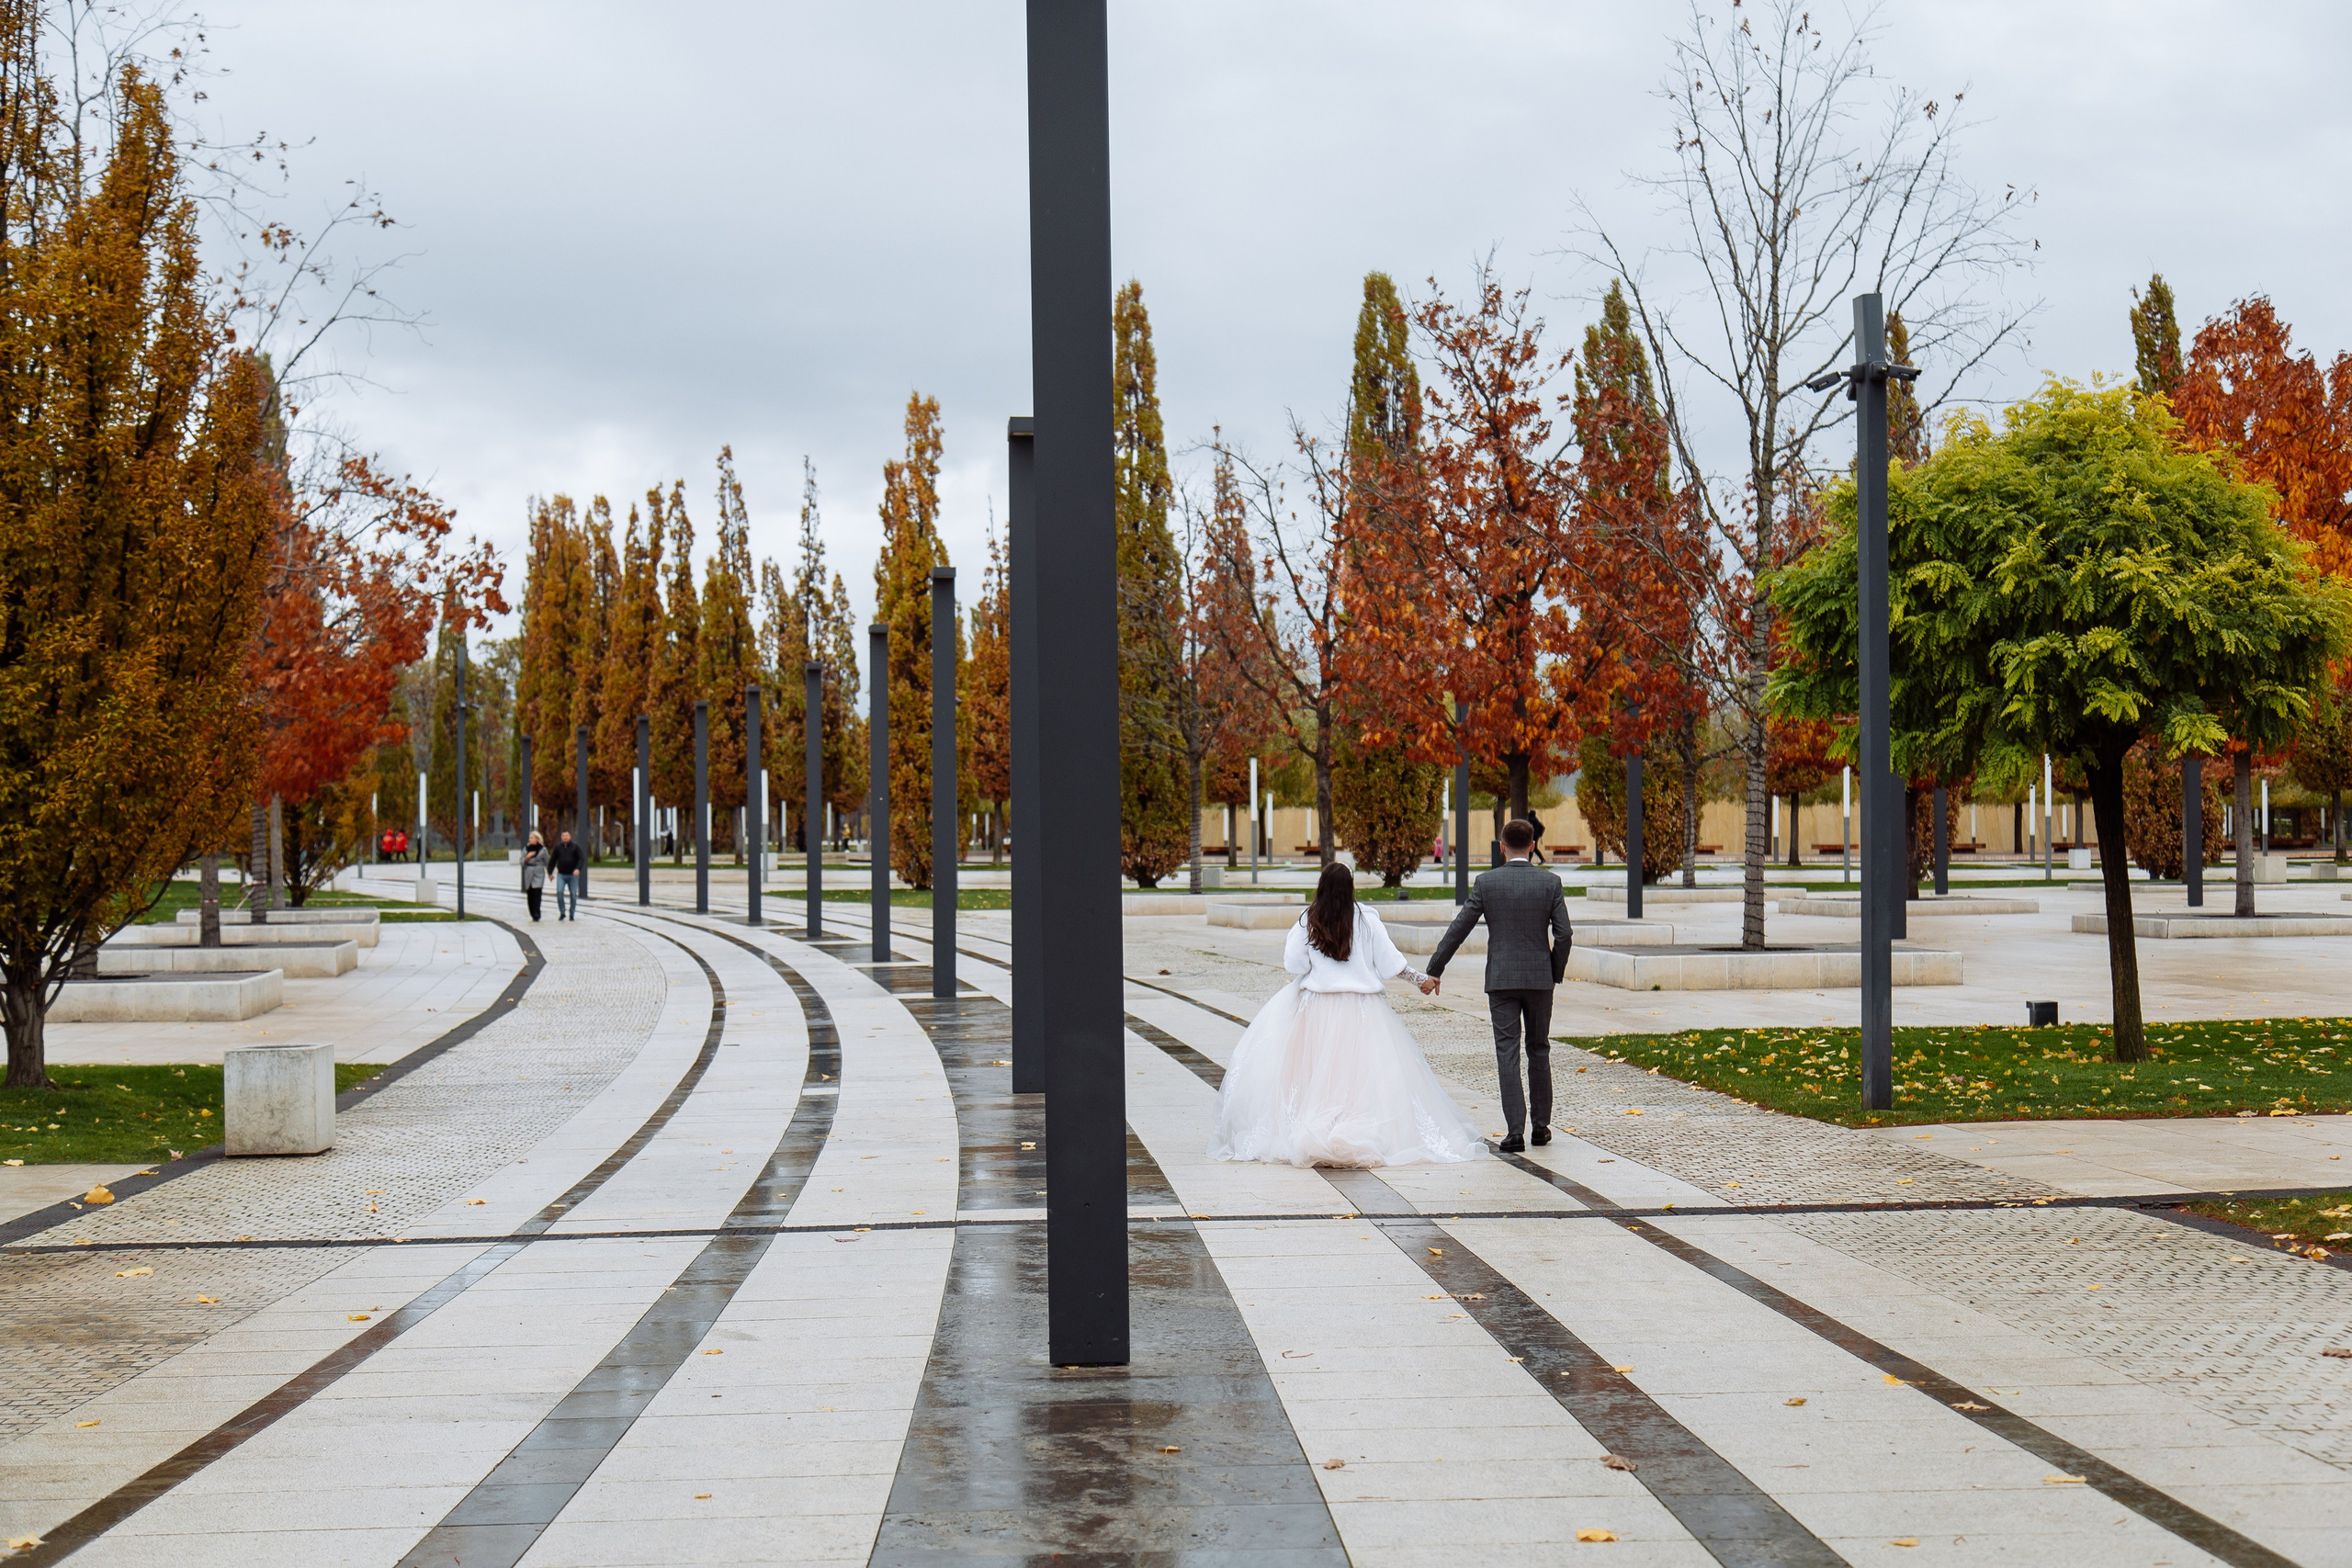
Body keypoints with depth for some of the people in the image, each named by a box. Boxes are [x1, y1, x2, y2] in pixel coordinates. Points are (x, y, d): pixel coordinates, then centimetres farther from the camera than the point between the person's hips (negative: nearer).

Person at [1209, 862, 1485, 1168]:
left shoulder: (1308, 921, -3)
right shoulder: (1367, 919, -3)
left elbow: (1294, 963, -2)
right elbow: (1388, 960, -1)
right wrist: (1419, 979, 12)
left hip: (1317, 1007, 0)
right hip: (1361, 1011, 0)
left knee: (1314, 1072, 5)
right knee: (1361, 1073, 1)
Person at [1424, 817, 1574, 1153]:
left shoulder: (1486, 882, -3)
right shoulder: (1550, 882, -2)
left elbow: (1459, 929, -2)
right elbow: (1564, 933, -4)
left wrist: (1434, 970, 6)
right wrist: (1556, 973, 11)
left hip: (1501, 978, -1)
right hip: (1539, 977, 1)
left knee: (1507, 1053, -1)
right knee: (1539, 1050, 14)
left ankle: (1514, 1131, -8)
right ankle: (1541, 1126, 20)